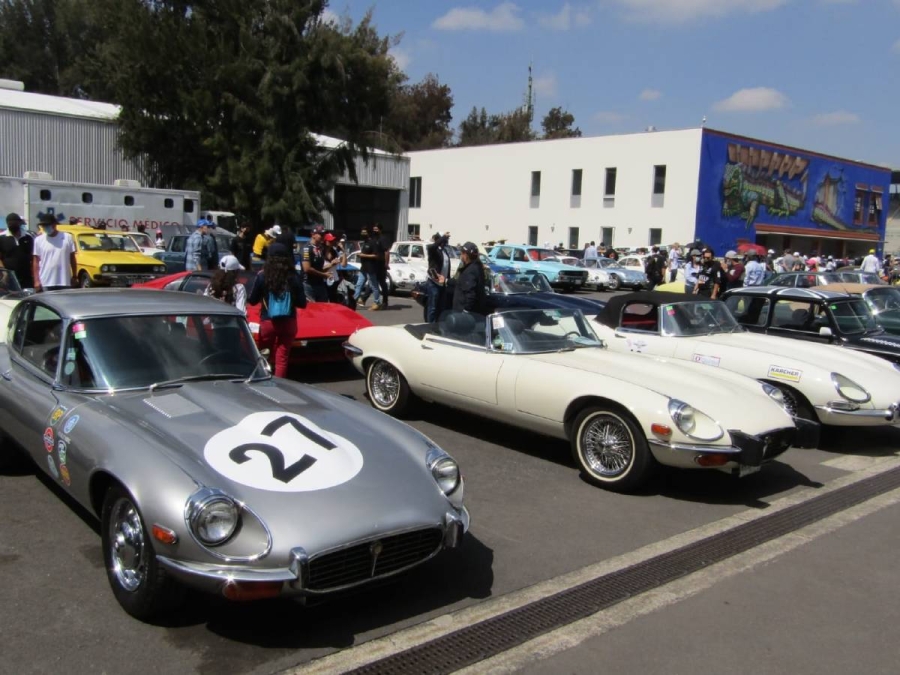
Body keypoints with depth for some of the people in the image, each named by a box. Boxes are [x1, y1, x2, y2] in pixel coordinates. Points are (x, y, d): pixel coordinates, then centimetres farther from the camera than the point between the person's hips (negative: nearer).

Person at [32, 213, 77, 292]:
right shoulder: (39, 240, 2)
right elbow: (36, 262, 2)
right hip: (45, 283, 0)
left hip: (64, 282, 0)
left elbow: (72, 258, 7)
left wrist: (74, 277, 6)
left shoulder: (67, 238, 2)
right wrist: (36, 281, -5)